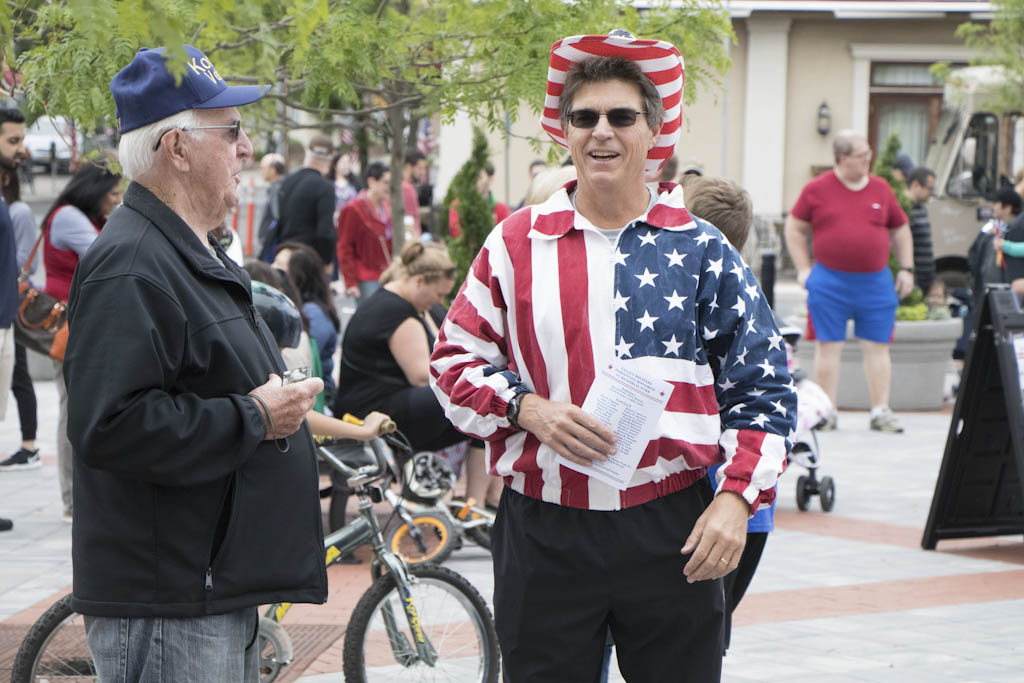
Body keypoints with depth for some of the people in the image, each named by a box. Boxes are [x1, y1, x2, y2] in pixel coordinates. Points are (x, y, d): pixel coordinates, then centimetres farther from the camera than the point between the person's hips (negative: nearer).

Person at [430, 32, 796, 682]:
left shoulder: (701, 250, 5)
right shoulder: (516, 245, 6)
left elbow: (763, 390, 6)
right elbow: (455, 362, 9)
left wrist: (737, 499, -6)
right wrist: (528, 409, -10)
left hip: (673, 531, 0)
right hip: (544, 532, 0)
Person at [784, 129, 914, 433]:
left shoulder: (881, 189, 8)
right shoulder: (817, 189, 0)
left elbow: (900, 229, 18)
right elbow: (794, 228, 8)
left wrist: (906, 268, 11)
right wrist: (804, 269, 1)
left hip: (875, 282, 2)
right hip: (829, 281, -2)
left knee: (877, 346, 2)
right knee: (828, 346, 1)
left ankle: (881, 411, 8)